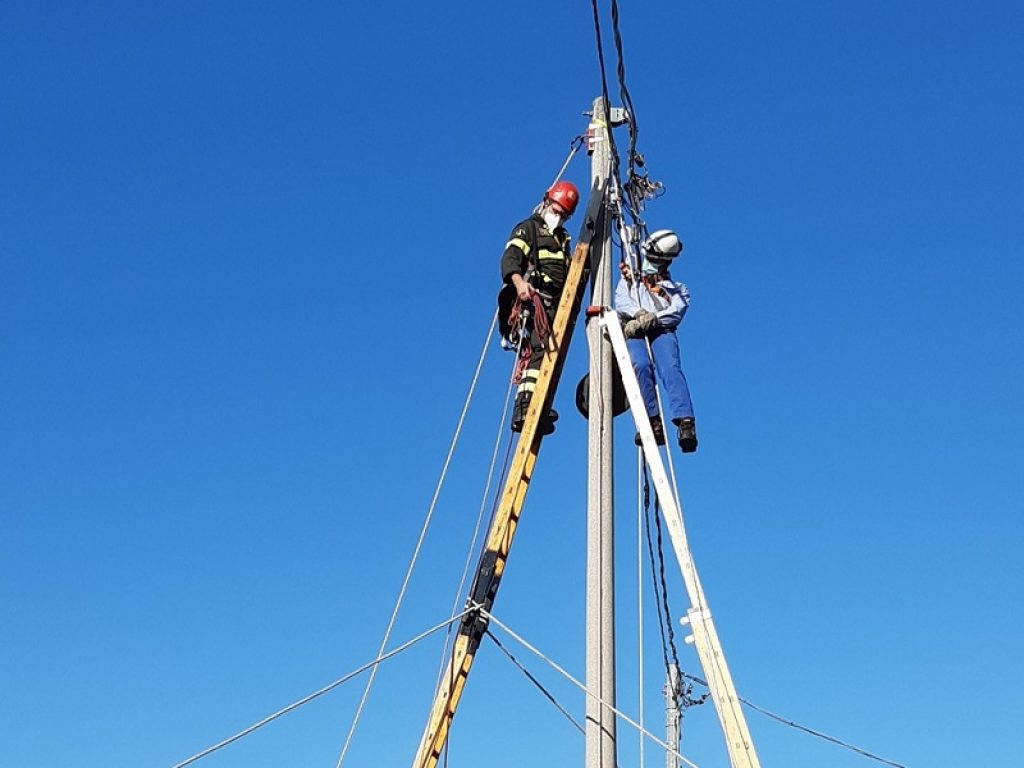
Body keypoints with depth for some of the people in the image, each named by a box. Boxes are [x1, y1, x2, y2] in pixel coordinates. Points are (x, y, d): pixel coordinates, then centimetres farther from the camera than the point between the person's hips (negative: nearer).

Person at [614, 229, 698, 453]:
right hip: (634, 334, 0)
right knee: (641, 366, -33)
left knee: (671, 369, -30)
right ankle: (653, 423, -39)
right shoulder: (629, 280, 34)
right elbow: (620, 303, 12)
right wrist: (639, 313, -10)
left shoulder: (676, 289, 30)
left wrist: (652, 319, -12)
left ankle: (685, 423, -47)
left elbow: (676, 312, 8)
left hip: (662, 332, 0)